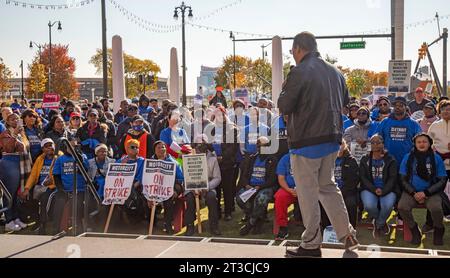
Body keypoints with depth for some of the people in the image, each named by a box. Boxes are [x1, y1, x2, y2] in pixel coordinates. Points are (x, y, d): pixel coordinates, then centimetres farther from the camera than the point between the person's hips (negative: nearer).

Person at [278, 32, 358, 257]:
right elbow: (344, 101, 19)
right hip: (332, 139, 7)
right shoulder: (334, 72, 9)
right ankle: (347, 234, 20)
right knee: (327, 186, 20)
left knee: (307, 193, 3)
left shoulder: (299, 73, -14)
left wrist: (283, 96, 5)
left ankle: (311, 244, 11)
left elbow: (284, 107, -14)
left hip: (306, 142, -7)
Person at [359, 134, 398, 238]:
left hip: (387, 190, -1)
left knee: (387, 206, -33)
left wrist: (383, 191, -17)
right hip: (369, 189, 1)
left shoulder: (390, 160, 8)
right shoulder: (365, 160, 12)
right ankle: (382, 223, 6)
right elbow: (363, 178, 3)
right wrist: (374, 190, -14)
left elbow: (392, 178, -1)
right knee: (369, 206, -31)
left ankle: (378, 224, 1)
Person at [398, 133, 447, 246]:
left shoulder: (436, 158, 0)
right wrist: (414, 193, -10)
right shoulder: (408, 158, 3)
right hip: (411, 192, 1)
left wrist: (425, 193, -11)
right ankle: (415, 232, -2)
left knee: (436, 208, -32)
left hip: (431, 192, -1)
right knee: (402, 207, -28)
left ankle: (438, 232, 0)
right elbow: (403, 179, 6)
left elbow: (442, 181, 1)